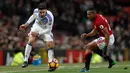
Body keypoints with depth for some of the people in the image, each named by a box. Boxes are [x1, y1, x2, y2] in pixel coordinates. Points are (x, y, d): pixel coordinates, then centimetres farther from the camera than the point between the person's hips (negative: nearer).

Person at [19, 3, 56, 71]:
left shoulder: (50, 17, -34)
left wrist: (38, 33, -29)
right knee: (31, 40, -19)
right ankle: (25, 61, -14)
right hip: (36, 27, 2)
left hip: (46, 30, -2)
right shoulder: (35, 11, -24)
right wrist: (26, 24, -2)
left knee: (50, 45, -13)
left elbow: (49, 29, -23)